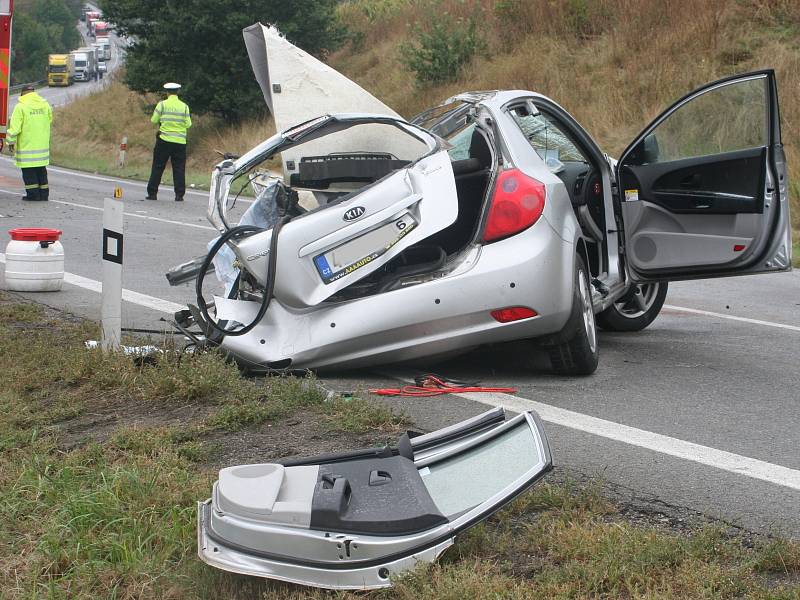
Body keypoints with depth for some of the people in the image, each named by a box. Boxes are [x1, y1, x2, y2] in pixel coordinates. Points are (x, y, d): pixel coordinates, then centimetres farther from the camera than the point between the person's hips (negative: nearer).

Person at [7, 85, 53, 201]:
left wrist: (11, 142, -2)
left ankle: (33, 193, -1)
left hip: (27, 144, -5)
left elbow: (15, 127, -12)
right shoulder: (45, 104, 4)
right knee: (41, 169, 13)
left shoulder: (21, 106, -10)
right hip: (43, 144, 5)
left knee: (29, 170, 2)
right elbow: (49, 119, 19)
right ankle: (43, 193, 14)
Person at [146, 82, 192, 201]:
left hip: (164, 139, -1)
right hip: (180, 141, 1)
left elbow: (154, 120, -2)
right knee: (179, 168, 5)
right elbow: (188, 124, 1)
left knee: (158, 167, 5)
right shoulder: (184, 106, 1)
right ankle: (179, 195, 1)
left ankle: (152, 193, 5)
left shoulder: (162, 104, -4)